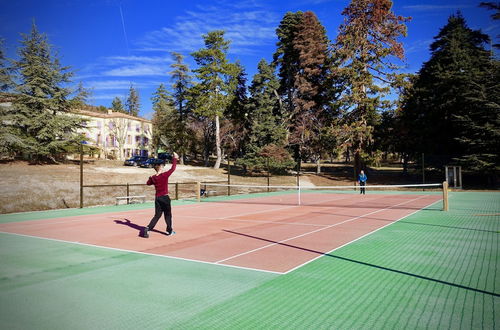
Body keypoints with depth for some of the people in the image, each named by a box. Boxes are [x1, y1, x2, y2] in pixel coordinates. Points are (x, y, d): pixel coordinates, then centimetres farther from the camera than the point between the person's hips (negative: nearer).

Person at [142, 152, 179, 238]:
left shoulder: (153, 177, 1)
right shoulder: (164, 175, -15)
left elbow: (148, 183, 19)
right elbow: (172, 168, -8)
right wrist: (175, 159, 1)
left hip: (157, 198, 5)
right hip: (165, 198, -5)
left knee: (157, 215, 12)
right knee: (168, 215, 12)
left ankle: (147, 228, -4)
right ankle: (169, 231, 22)